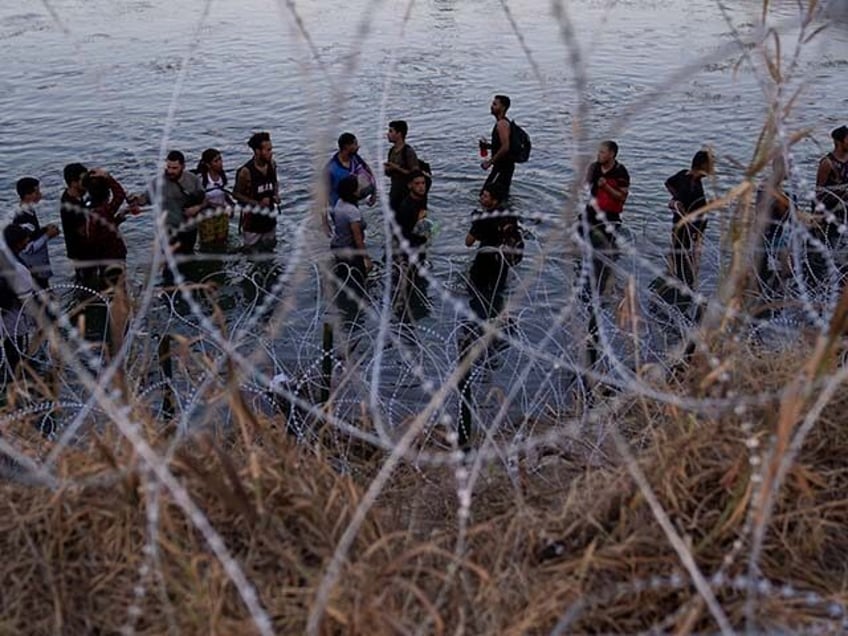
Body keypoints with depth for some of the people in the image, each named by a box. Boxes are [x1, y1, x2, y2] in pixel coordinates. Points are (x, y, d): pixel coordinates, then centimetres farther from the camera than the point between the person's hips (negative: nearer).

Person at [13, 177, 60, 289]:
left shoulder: (30, 212, 4)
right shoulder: (23, 219, -27)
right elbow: (29, 248, -27)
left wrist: (45, 229, 1)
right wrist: (47, 235, -19)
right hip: (33, 270, -10)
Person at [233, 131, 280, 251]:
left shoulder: (271, 165, -5)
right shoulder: (246, 171, -23)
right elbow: (236, 194, -13)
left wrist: (276, 195, -7)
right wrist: (257, 203, -22)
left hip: (269, 217, 6)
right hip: (252, 220, -5)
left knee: (269, 248, 19)